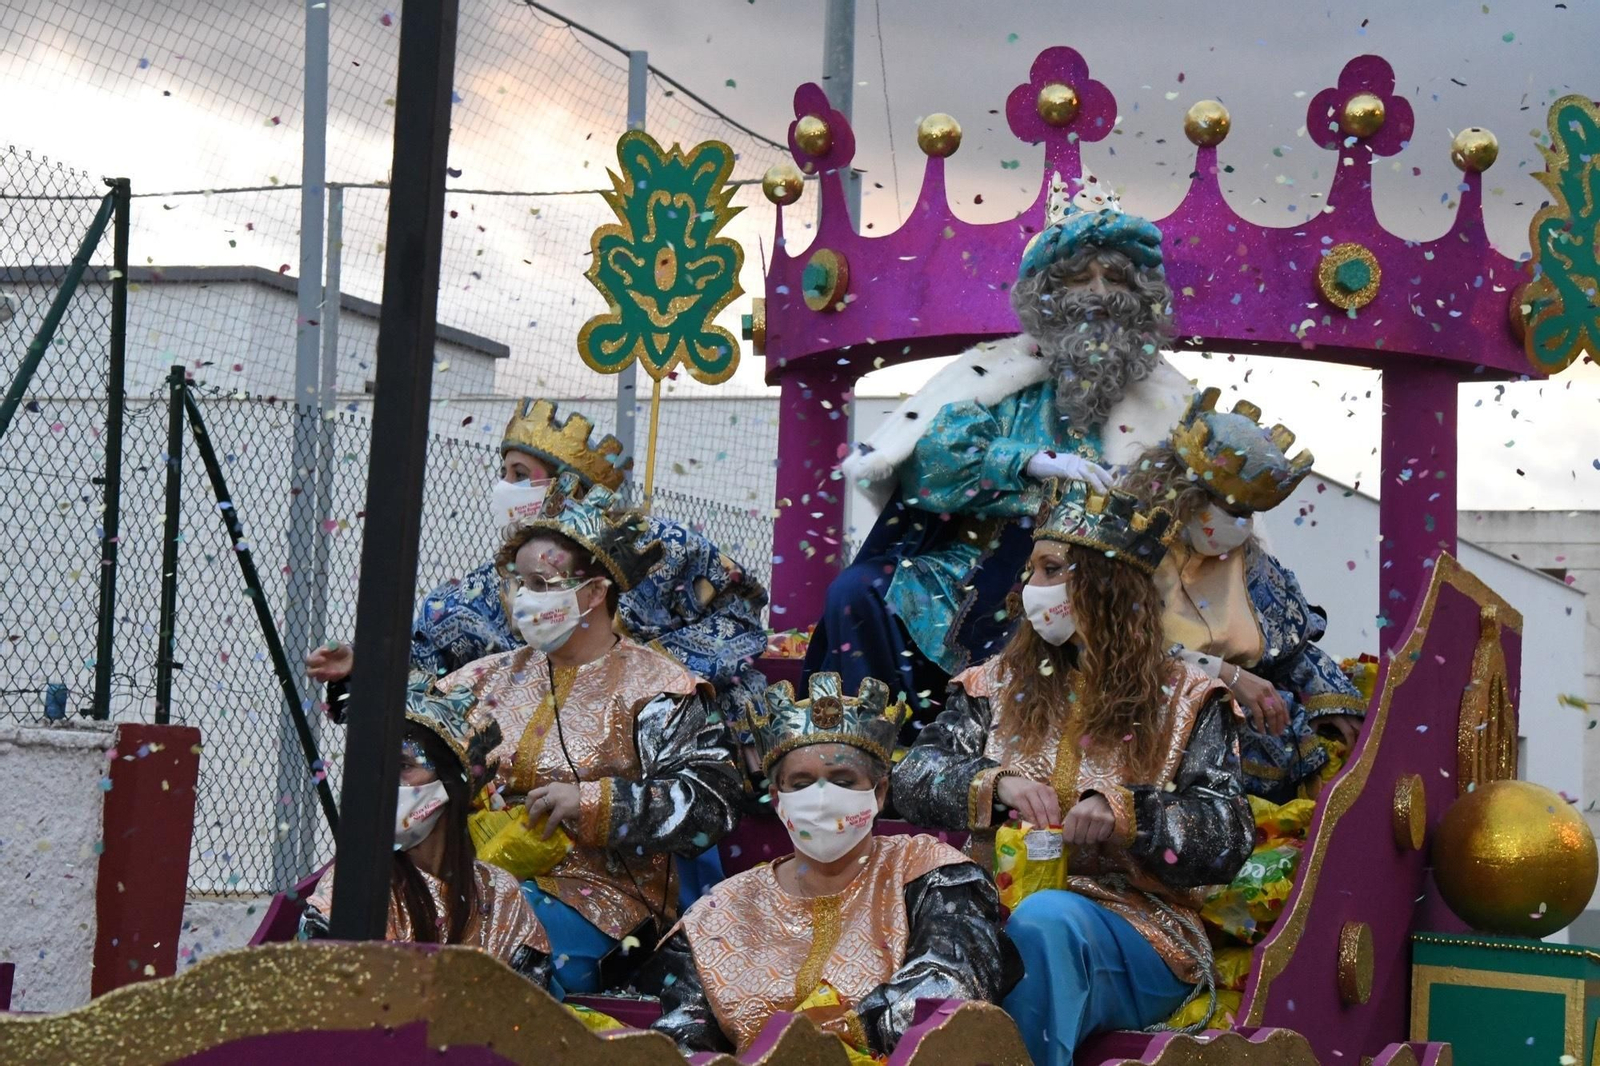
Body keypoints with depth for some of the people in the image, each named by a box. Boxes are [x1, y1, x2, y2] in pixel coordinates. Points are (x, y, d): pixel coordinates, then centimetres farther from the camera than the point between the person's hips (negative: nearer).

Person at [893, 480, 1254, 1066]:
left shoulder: (1185, 699, 9)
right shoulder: (998, 683, 18)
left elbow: (1228, 840, -1)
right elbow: (912, 779, 7)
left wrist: (1127, 814, -18)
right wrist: (994, 781, -13)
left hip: (1136, 926, -1)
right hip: (1004, 905, 1)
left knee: (1044, 918, -38)